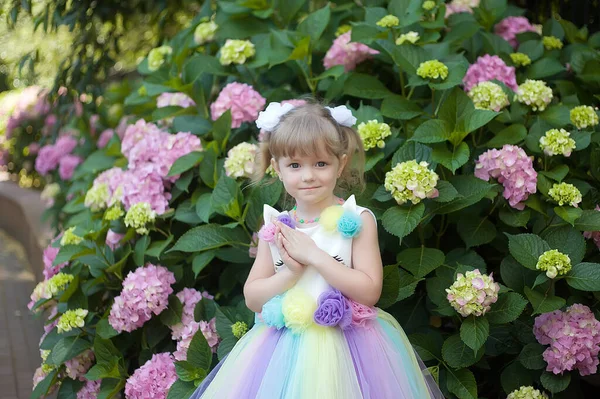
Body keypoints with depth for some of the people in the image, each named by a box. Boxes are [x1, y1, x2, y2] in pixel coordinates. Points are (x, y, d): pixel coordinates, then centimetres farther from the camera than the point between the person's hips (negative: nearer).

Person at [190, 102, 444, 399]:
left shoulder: (357, 220, -6)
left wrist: (313, 255, -17)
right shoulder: (275, 227, 3)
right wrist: (290, 273, -14)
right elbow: (252, 298, 4)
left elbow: (369, 291, -13)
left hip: (345, 347, -3)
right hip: (285, 350, 3)